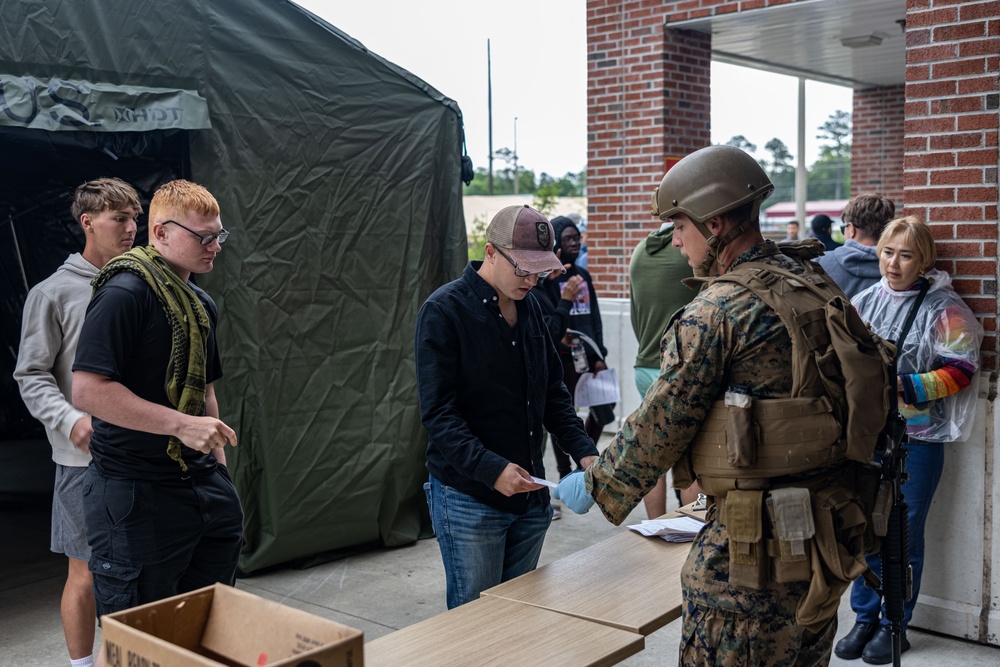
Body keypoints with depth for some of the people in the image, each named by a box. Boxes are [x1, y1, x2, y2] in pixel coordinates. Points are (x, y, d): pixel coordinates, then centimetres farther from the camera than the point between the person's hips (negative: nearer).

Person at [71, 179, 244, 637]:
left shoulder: (201, 303, 13)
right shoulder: (125, 292, -15)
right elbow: (87, 390, -23)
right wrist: (182, 424, -23)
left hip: (201, 486, 8)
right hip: (137, 496, -8)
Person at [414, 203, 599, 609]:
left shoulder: (530, 307, 9)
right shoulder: (443, 311, -13)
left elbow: (553, 392, 14)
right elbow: (438, 413, -17)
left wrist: (584, 451, 0)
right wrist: (492, 469, -28)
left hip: (530, 496, 7)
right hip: (469, 499, -6)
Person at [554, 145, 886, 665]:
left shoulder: (715, 313, -17)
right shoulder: (819, 287, 7)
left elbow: (661, 424, -13)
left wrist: (595, 485, 2)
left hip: (756, 547, -9)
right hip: (834, 537, 9)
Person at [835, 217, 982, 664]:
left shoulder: (943, 309, -8)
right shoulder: (865, 301, 4)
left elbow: (961, 371, -10)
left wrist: (905, 387, -19)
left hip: (917, 439, -4)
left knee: (905, 534, 6)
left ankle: (894, 626, 21)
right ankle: (865, 619, 25)